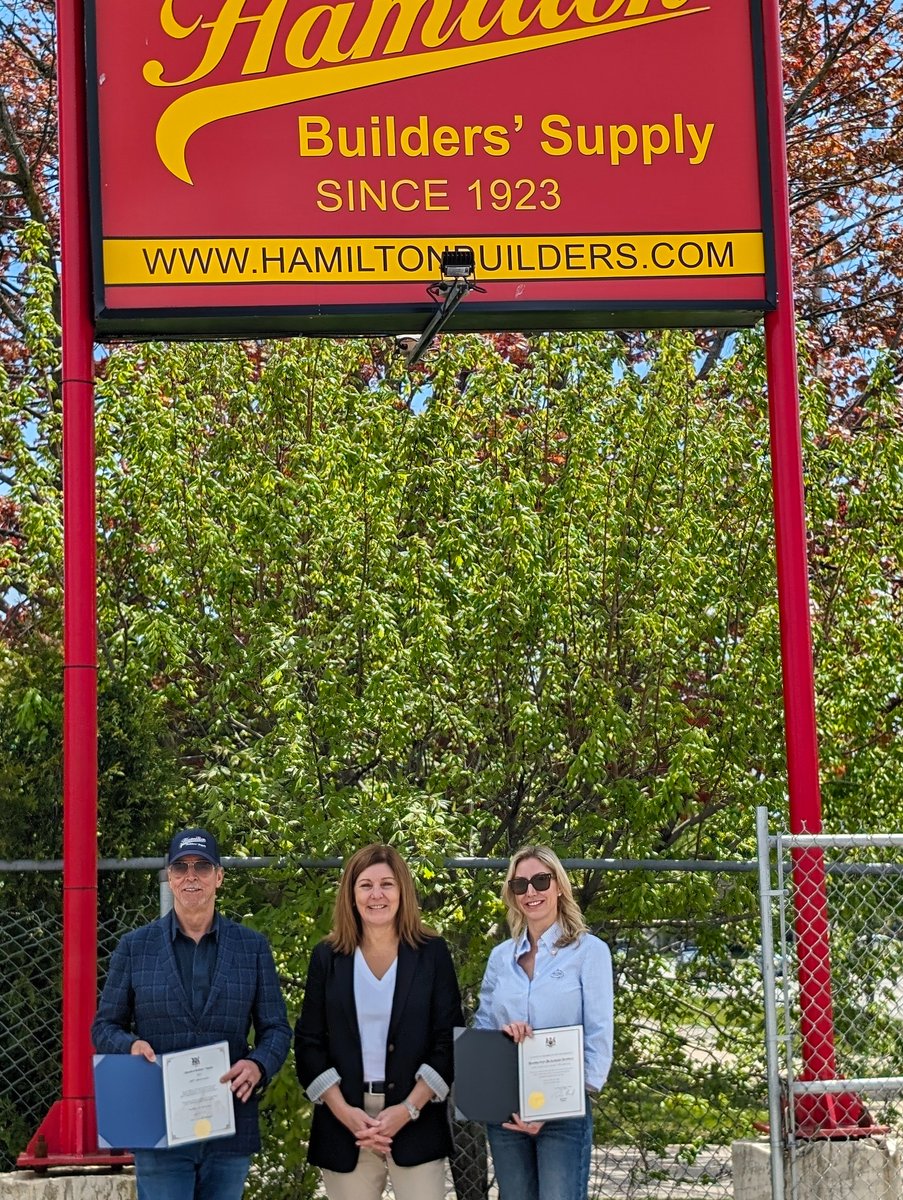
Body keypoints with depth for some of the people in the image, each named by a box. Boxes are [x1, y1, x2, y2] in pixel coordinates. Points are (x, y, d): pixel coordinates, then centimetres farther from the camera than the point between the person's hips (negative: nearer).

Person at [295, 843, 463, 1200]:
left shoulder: (432, 953, 4)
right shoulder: (327, 956, 7)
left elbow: (449, 1040, 1)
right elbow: (309, 1042, 5)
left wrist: (408, 1110, -10)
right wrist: (344, 1112, -8)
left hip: (416, 1126, -1)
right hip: (344, 1126, 1)